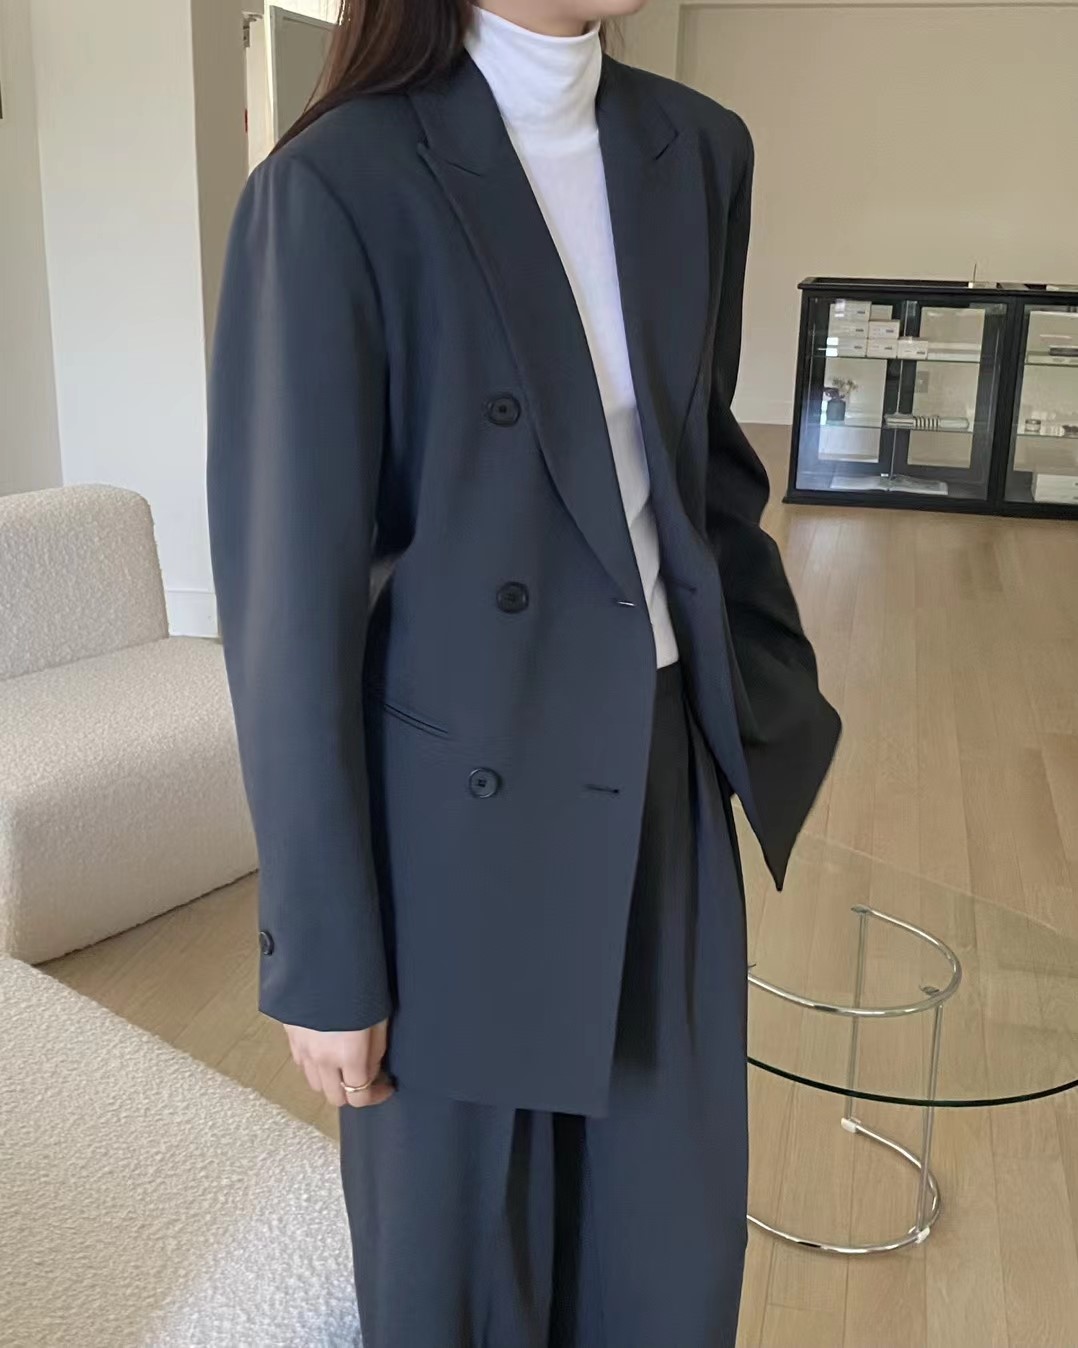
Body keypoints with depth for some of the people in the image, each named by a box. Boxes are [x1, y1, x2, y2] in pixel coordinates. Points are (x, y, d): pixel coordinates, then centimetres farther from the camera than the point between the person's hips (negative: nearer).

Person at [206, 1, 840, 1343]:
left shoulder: (697, 150, 5)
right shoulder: (340, 185, -14)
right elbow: (290, 593, -14)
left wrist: (773, 699, 15)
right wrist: (324, 954, -11)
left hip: (665, 770, 5)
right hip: (469, 811, -5)